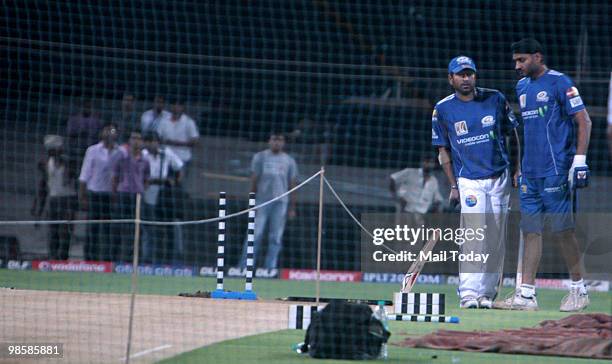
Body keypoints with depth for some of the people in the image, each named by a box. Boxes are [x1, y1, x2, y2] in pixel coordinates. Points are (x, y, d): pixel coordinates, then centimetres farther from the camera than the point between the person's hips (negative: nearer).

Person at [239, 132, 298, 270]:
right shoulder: (260, 157, 7)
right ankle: (244, 267, -6)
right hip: (262, 200, -2)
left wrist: (292, 208, 5)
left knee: (276, 237, -1)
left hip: (281, 203, 2)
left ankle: (270, 268, 2)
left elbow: (292, 184, 10)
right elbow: (254, 180, 4)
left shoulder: (289, 161, 11)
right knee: (255, 235, -7)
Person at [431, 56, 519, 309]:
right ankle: (469, 293, -20)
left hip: (500, 179, 3)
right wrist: (453, 186, -2)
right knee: (474, 236, -17)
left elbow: (512, 133, 11)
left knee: (496, 241, 4)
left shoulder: (495, 99, 3)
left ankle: (487, 293, 12)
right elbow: (443, 151, 5)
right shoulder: (443, 109, 1)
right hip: (469, 181, -3)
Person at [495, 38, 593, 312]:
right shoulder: (522, 87, 16)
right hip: (530, 173, 7)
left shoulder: (559, 82, -6)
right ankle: (526, 295, 4)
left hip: (556, 170, -7)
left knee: (561, 229, -5)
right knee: (530, 229, 4)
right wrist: (519, 166, 20)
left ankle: (579, 289, 6)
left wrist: (579, 160, -16)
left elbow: (584, 121, -9)